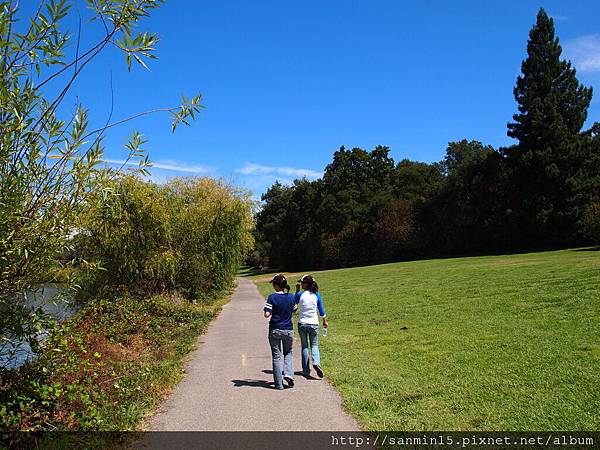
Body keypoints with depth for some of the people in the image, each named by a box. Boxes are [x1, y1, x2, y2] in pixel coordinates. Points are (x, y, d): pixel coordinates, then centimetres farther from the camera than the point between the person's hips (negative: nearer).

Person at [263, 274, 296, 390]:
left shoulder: (272, 297, -13)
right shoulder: (291, 297, -3)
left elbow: (267, 314, -17)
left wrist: (269, 310, 3)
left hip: (275, 330, -2)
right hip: (288, 330, 2)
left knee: (276, 356, 8)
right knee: (288, 353, 21)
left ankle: (279, 383, 10)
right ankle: (288, 375, 0)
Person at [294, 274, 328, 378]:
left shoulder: (300, 295, -9)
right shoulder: (316, 295, -3)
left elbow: (295, 301, 14)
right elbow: (321, 310, 4)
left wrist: (297, 290, 12)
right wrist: (325, 321, 16)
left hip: (302, 324, -1)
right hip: (314, 324, 1)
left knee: (304, 346, 10)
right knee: (314, 345, 12)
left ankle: (306, 370, 12)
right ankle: (316, 362, -15)